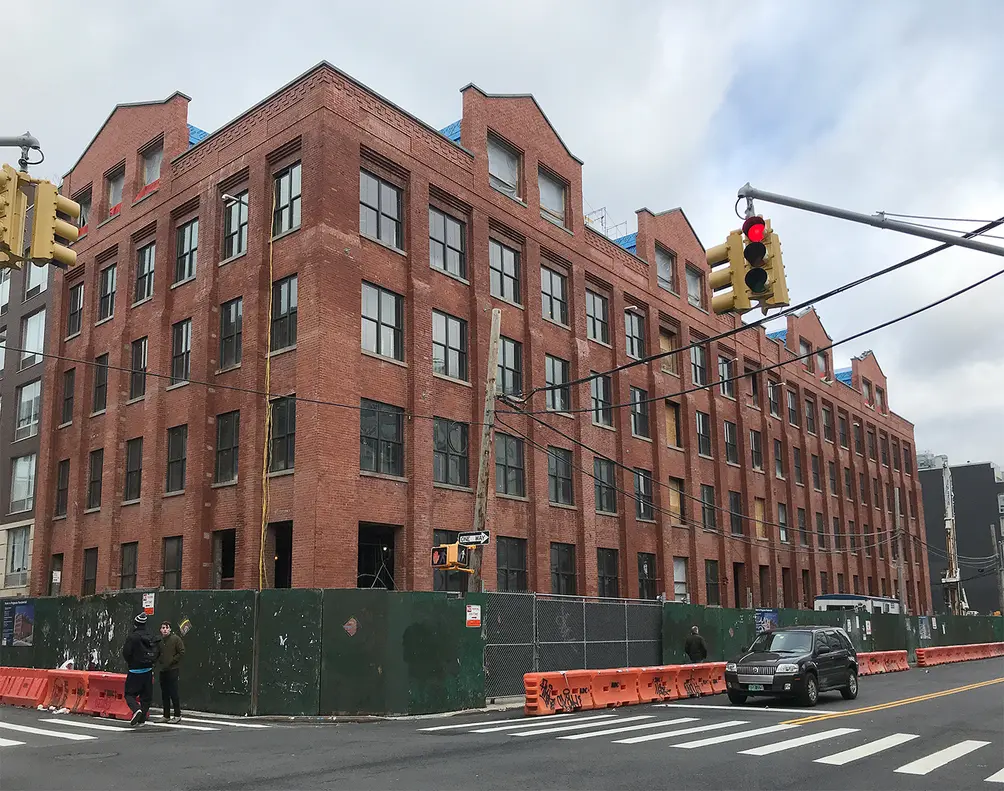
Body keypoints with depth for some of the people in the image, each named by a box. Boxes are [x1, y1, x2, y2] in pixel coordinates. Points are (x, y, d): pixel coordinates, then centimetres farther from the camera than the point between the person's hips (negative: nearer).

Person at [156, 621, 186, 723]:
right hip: (162, 670, 6)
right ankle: (166, 716, 17)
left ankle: (177, 715, 1)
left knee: (173, 693, -5)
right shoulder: (159, 640, 12)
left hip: (172, 670, -6)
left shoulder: (176, 639, -4)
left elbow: (182, 652, -7)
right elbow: (156, 654, 22)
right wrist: (159, 661, 4)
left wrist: (172, 661, -12)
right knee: (164, 694, 10)